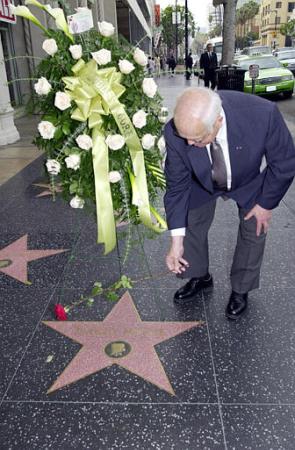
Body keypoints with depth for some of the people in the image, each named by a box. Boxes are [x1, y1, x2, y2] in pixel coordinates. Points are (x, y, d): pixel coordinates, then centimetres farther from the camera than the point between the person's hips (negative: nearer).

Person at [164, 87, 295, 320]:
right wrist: (177, 241, -22)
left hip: (250, 182, -1)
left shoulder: (262, 113, -42)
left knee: (255, 230, 5)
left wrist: (266, 203, -13)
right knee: (191, 224, 8)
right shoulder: (176, 132, -35)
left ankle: (240, 289, 31)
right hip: (203, 182, 2)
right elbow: (177, 185, -21)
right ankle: (200, 277, 37)